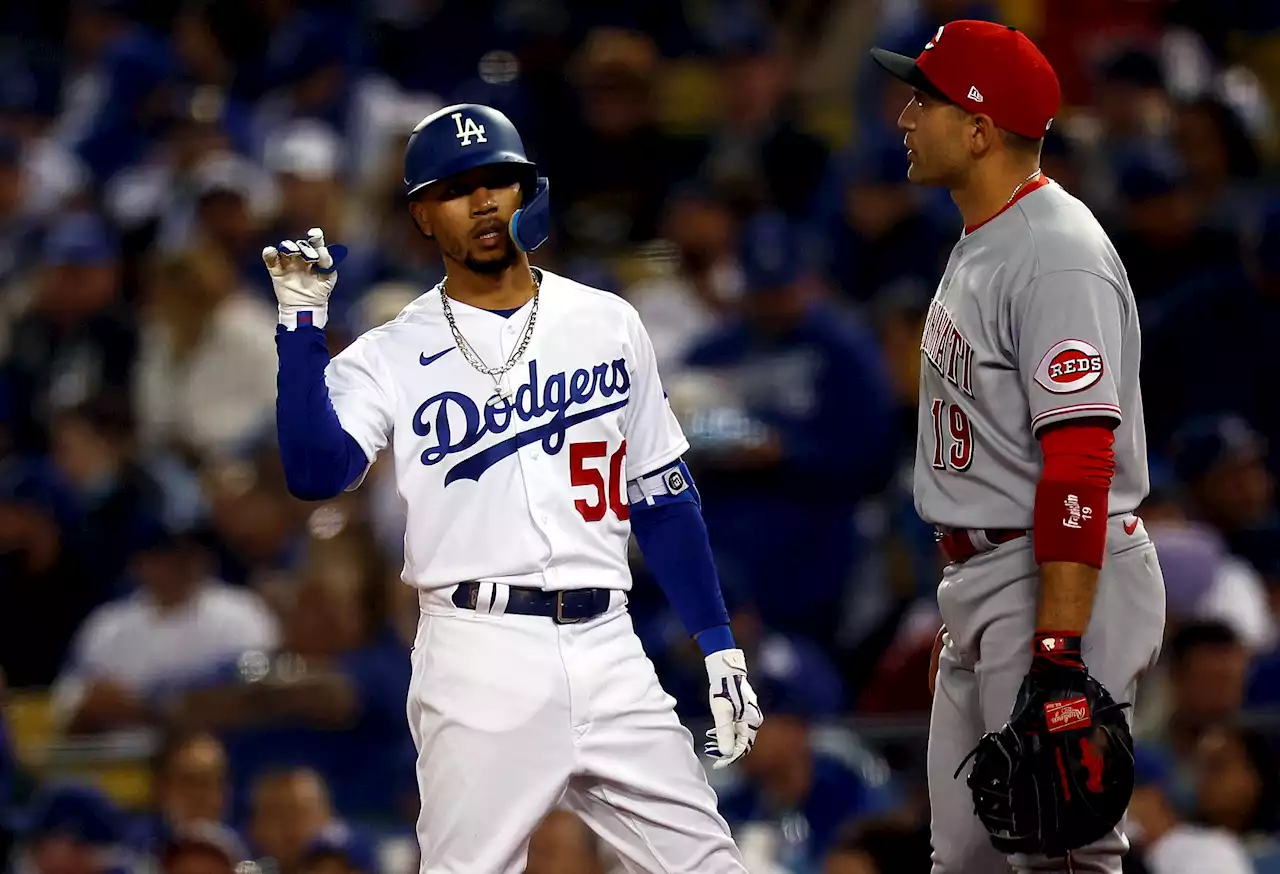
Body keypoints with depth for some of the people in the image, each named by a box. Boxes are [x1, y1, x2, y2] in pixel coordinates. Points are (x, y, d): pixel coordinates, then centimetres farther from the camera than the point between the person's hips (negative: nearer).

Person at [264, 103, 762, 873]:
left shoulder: (608, 324, 12)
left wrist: (719, 644, 10)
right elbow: (315, 474, -15)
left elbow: (662, 497, 15)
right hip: (479, 659, -3)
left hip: (608, 651, 3)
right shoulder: (391, 358, 2)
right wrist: (303, 322, -19)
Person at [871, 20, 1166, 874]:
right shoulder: (979, 244, 16)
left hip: (1065, 580, -11)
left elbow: (1080, 463, -25)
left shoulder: (1056, 255, -18)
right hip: (979, 581, 11)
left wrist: (1058, 653, -29)